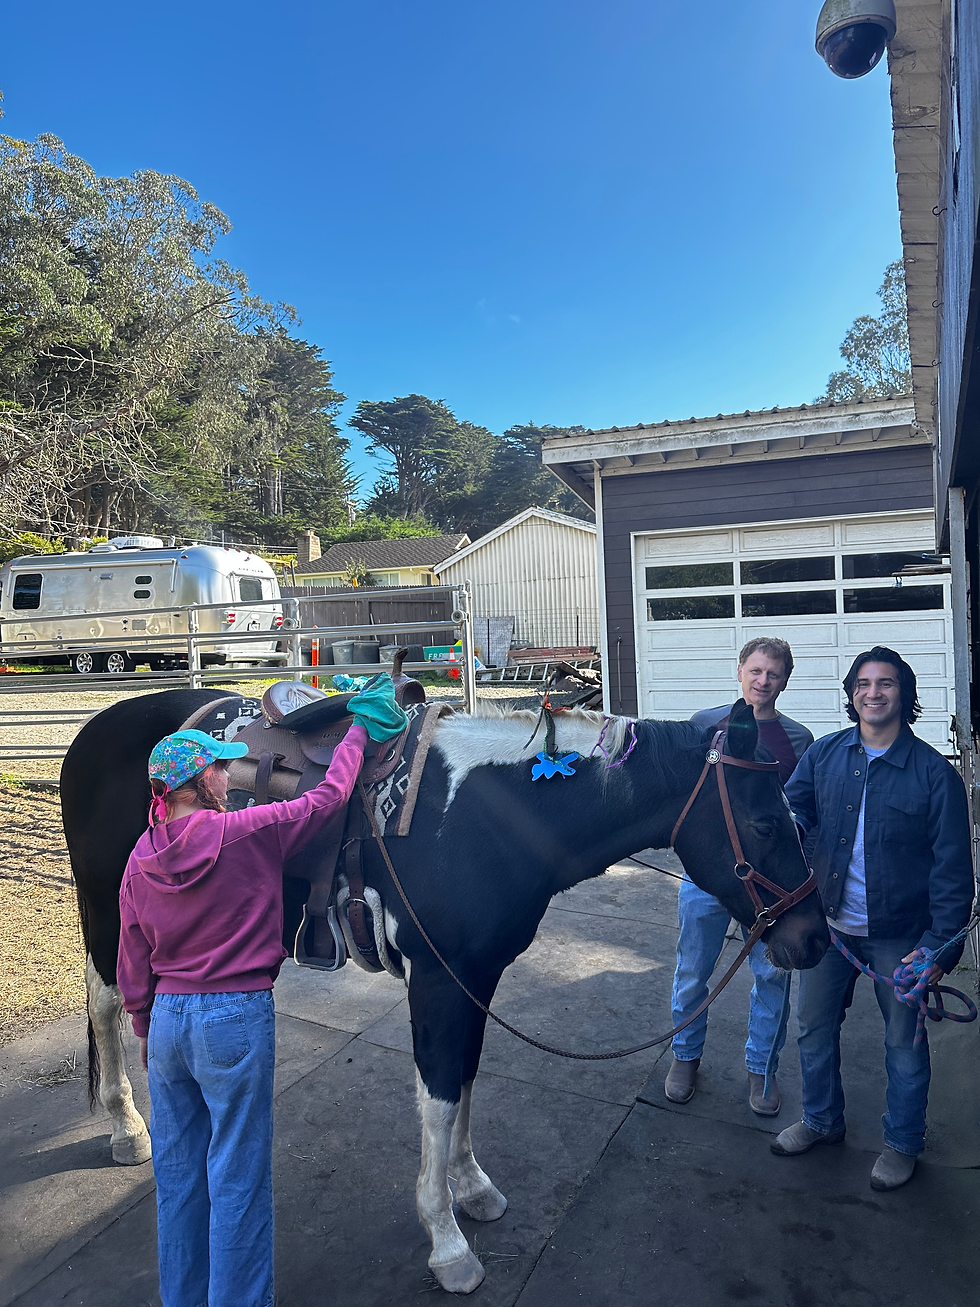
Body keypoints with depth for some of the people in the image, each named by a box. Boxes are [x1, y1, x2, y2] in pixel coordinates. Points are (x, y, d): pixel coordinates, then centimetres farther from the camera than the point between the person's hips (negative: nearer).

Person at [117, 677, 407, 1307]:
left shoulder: (140, 861, -1)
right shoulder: (247, 834, -18)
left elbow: (134, 966, 8)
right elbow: (326, 798, -7)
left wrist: (147, 1031, 22)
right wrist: (360, 731, 6)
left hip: (168, 1019, 6)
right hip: (236, 1019, -6)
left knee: (177, 1169, 22)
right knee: (238, 1176, 10)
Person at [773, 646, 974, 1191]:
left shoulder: (933, 772, -12)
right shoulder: (825, 753, -3)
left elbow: (953, 868, -10)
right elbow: (794, 806, 6)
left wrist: (939, 946, -13)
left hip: (897, 934, -3)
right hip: (829, 924, 3)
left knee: (904, 1043, 15)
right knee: (814, 1028, 18)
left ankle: (902, 1142, 40)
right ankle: (821, 1120, 43)